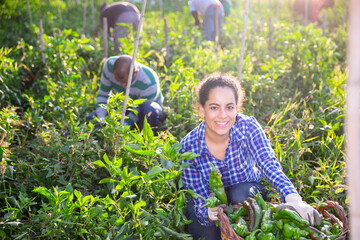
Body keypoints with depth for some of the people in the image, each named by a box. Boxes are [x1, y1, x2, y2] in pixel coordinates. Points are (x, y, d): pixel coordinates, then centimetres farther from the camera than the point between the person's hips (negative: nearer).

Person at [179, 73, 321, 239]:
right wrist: (208, 213, -49)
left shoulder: (248, 127, -23)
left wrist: (292, 198, -59)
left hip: (245, 195, 1)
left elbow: (268, 163, -39)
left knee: (241, 193, -34)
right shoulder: (188, 147, -25)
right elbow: (198, 199, -23)